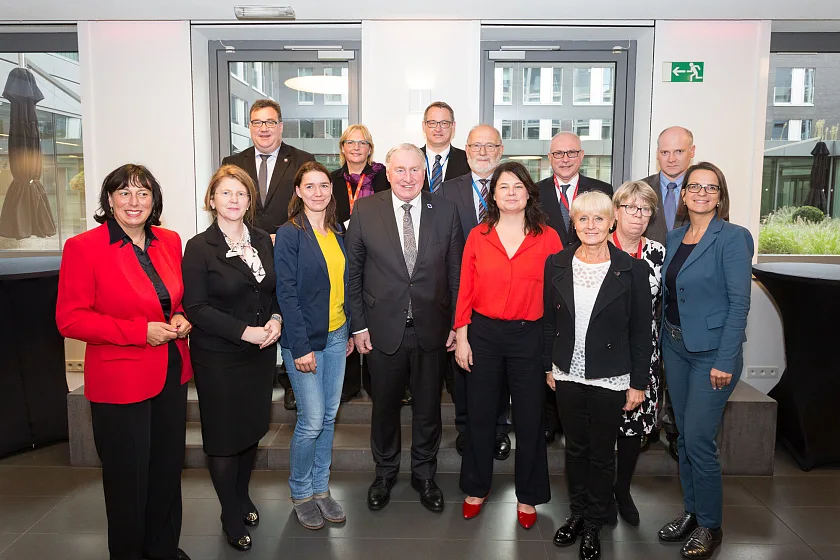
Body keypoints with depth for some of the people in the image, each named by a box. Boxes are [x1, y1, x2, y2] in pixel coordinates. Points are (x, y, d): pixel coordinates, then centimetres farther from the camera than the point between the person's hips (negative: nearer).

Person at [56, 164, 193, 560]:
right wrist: (141, 331, -19)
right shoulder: (82, 247, -11)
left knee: (168, 468, 17)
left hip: (172, 375, 5)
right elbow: (70, 319, -13)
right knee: (128, 477, 10)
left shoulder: (170, 241, 5)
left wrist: (180, 317, -5)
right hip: (120, 382, -5)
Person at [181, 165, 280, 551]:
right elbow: (196, 308, -13)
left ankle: (242, 496, 38)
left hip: (261, 353, 4)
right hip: (218, 357, -4)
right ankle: (231, 516, 26)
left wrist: (276, 319, -7)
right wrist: (244, 331, -19)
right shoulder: (199, 247, -8)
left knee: (252, 429, 14)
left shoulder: (263, 241, 7)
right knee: (224, 436, 7)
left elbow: (276, 289, 13)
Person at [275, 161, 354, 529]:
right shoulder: (290, 233, -10)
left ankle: (320, 487, 29)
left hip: (337, 336, 6)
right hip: (305, 339, -6)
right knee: (312, 421, -2)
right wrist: (300, 346, -17)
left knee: (329, 416, 13)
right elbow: (286, 292, -14)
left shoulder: (336, 232, 9)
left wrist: (351, 331, 11)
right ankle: (300, 493, 21)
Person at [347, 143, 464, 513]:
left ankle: (424, 474, 37)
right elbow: (353, 272, -1)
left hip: (432, 329, 1)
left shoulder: (445, 212, -2)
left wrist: (456, 324, 0)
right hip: (383, 329, 0)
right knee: (385, 405, 15)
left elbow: (456, 272, 2)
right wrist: (358, 325, -3)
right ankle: (385, 472, 39)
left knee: (428, 406, 15)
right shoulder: (365, 211, -4)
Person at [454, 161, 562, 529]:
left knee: (529, 419, 10)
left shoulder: (547, 237, -1)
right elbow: (465, 290, 2)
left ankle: (527, 496, 30)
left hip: (530, 336, -1)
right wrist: (461, 337, -1)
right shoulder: (478, 236, 2)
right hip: (483, 334, 1)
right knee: (479, 415, 13)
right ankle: (477, 488, 33)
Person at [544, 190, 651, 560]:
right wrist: (549, 366, 6)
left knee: (602, 454, 11)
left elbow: (642, 332, -5)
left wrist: (638, 383, -5)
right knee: (575, 448, 16)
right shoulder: (557, 265, -1)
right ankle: (577, 513, 36)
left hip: (610, 379, -2)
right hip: (568, 376, 3)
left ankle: (593, 525, 29)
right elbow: (549, 320, 6)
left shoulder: (632, 270, -9)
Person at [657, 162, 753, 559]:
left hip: (712, 352, -6)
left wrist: (725, 361, -18)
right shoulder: (674, 238, 8)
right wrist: (662, 343, 7)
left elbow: (739, 301, -15)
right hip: (675, 347, 6)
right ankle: (691, 511, 30)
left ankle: (710, 526, 16)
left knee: (698, 439, -4)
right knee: (684, 435, 14)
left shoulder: (733, 238, -11)